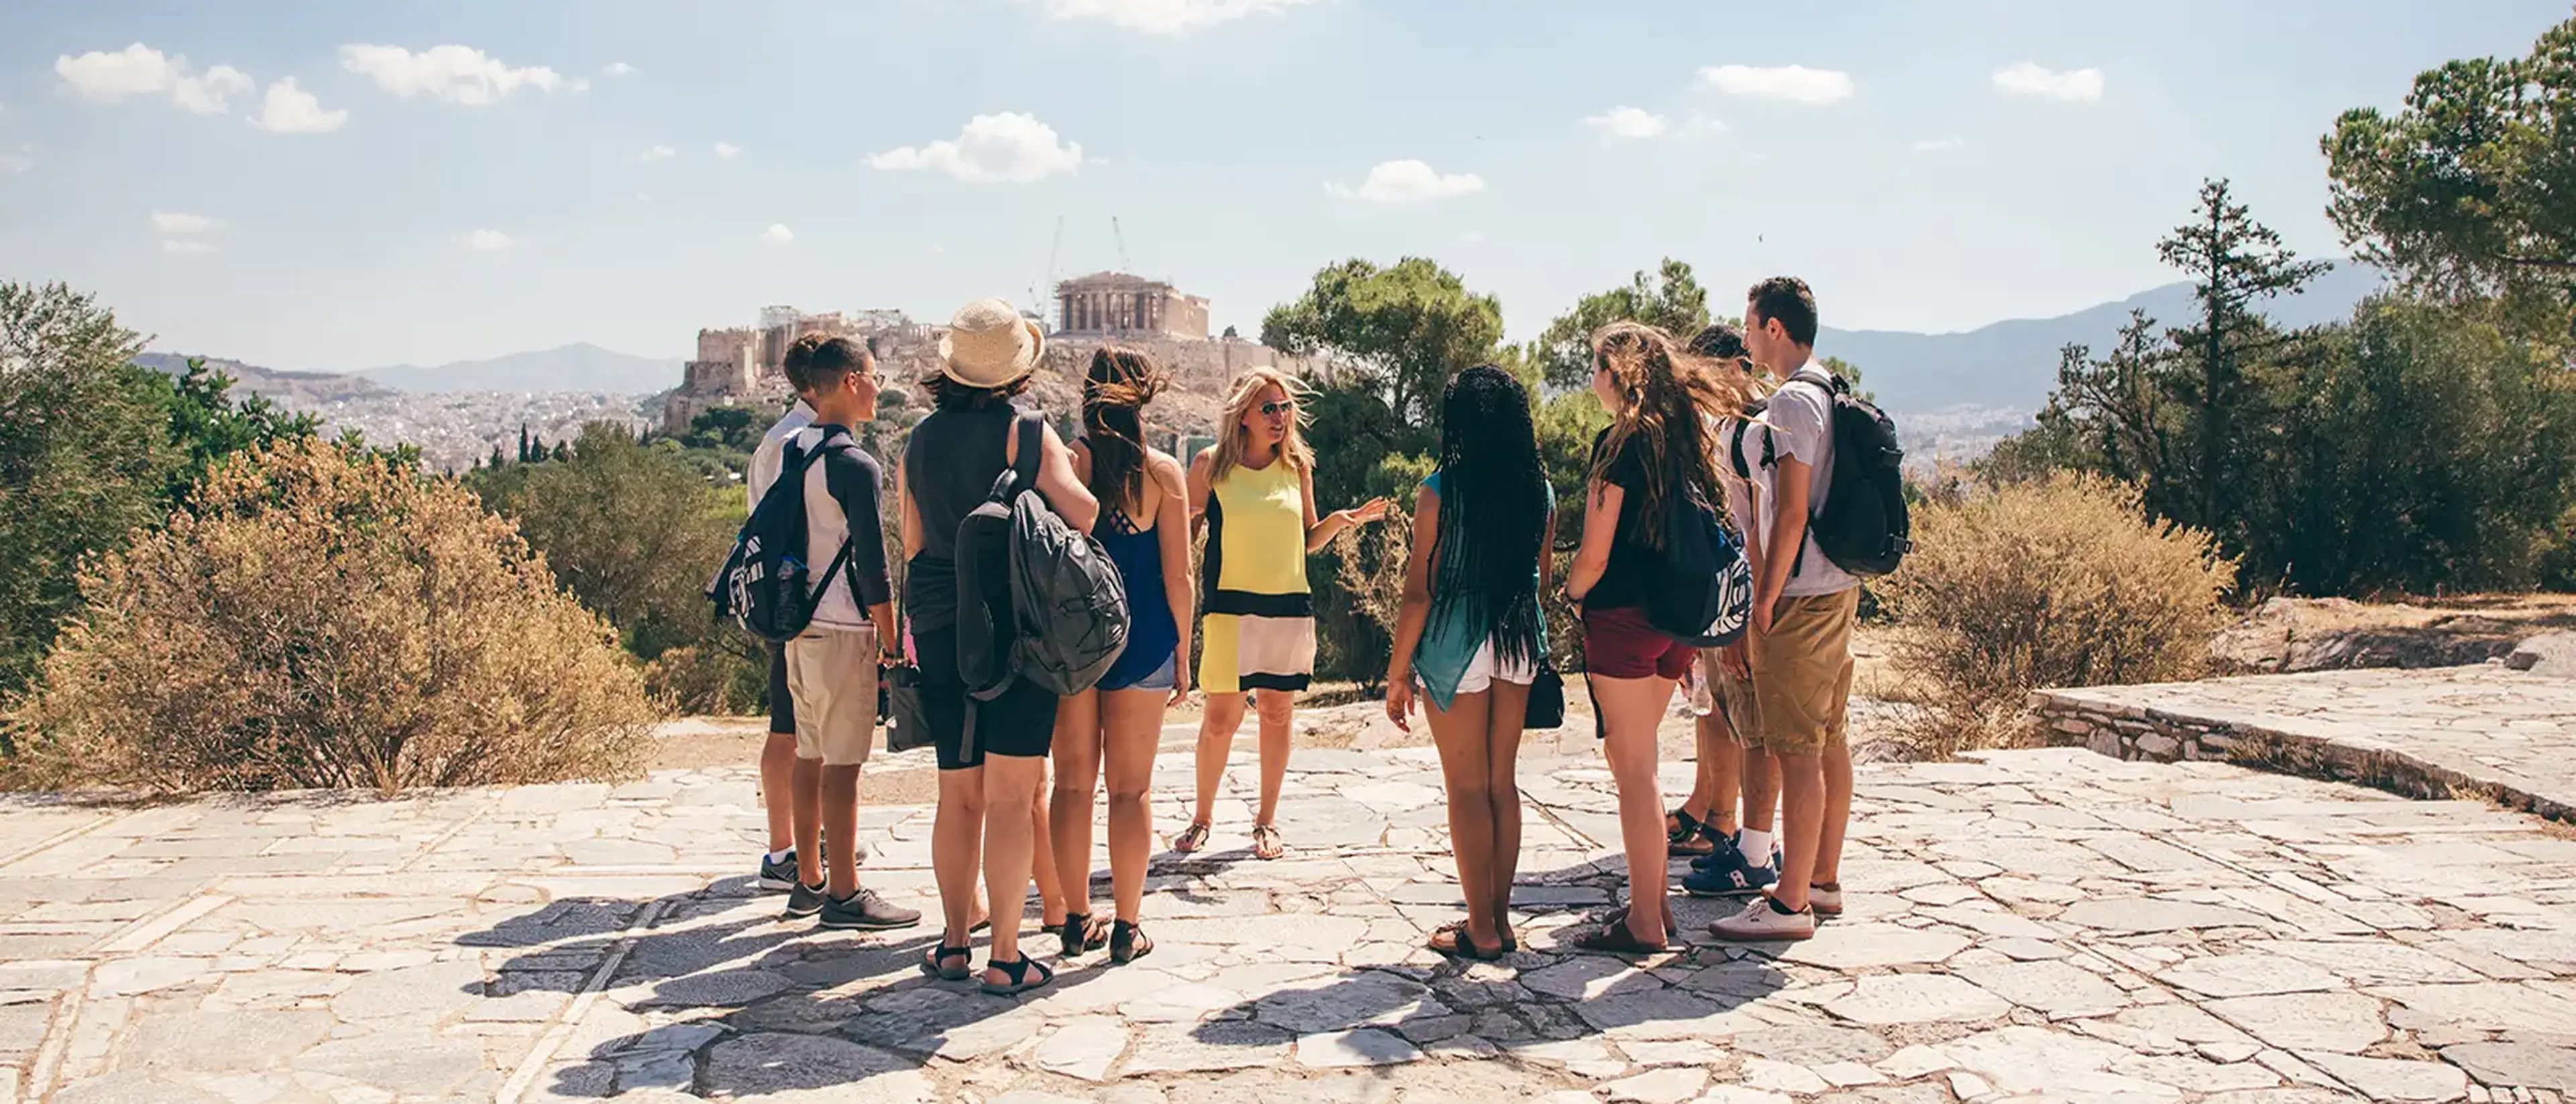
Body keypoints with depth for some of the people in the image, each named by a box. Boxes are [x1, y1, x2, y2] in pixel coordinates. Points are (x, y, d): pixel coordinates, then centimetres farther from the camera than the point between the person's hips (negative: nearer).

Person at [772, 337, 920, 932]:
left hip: (798, 623, 9)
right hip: (843, 629, -9)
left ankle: (809, 882, 22)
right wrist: (892, 644, -11)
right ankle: (844, 895, 2)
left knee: (809, 757, 14)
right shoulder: (854, 464, -14)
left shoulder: (791, 449, 12)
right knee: (842, 764, -4)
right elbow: (871, 562, -16)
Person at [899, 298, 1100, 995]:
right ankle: (1004, 957, 3)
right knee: (1011, 798, -1)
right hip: (1015, 624, -5)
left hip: (938, 625, 5)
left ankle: (954, 943, 21)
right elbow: (1082, 512, -17)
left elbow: (912, 544, 15)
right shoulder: (1022, 429, -7)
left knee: (958, 795, 14)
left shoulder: (920, 440, 10)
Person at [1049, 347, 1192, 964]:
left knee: (1073, 783, 11)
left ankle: (1077, 922, 18)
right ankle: (1127, 929, 12)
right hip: (1141, 641, -1)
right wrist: (1182, 655, 5)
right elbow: (1177, 575, -4)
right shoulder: (1163, 472, -5)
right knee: (1131, 790, 7)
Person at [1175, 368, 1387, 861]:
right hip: (1231, 607, -3)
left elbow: (1308, 540, 14)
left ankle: (1266, 821, 21)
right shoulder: (1210, 465, -2)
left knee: (1278, 714, 8)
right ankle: (1202, 817, 17)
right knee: (1220, 718, -3)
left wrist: (1342, 520, -4)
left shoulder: (1297, 465, 7)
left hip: (1291, 607, 3)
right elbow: (1184, 533, 2)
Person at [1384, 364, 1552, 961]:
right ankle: (1500, 918, 20)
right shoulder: (1539, 490, 2)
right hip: (1519, 641, 5)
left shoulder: (1441, 491, -12)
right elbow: (1541, 579, 10)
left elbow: (1420, 589, -11)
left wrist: (1398, 671, -4)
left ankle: (1482, 929, 8)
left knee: (1467, 788, 4)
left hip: (1456, 642, -5)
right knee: (1502, 783, 13)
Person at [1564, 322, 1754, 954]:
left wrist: (1567, 595, 4)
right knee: (1631, 758, 19)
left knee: (1634, 767, -1)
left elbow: (1596, 555, -14)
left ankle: (1644, 923, 6)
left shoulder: (1621, 444, -13)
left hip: (1624, 618, -8)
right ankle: (1652, 900, 25)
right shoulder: (1686, 437, 10)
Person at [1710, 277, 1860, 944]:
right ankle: (1824, 881, 25)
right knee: (1828, 739, 15)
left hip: (1801, 596, -10)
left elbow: (1792, 513, -21)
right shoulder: (1832, 394, 15)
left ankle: (1790, 905, -3)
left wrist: (1765, 599, -16)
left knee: (1797, 750, -7)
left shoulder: (1793, 401, -16)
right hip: (1838, 588, 10)